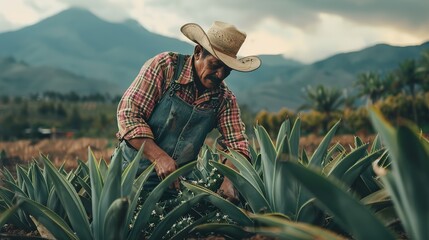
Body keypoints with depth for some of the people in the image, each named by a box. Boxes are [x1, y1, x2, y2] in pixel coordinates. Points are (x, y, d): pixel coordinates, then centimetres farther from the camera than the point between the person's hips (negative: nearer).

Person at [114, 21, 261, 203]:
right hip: (134, 171, -3)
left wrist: (229, 181, -25)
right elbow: (128, 113, -16)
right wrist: (159, 157, -29)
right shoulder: (164, 66, -12)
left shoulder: (225, 99, 0)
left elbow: (236, 143, -3)